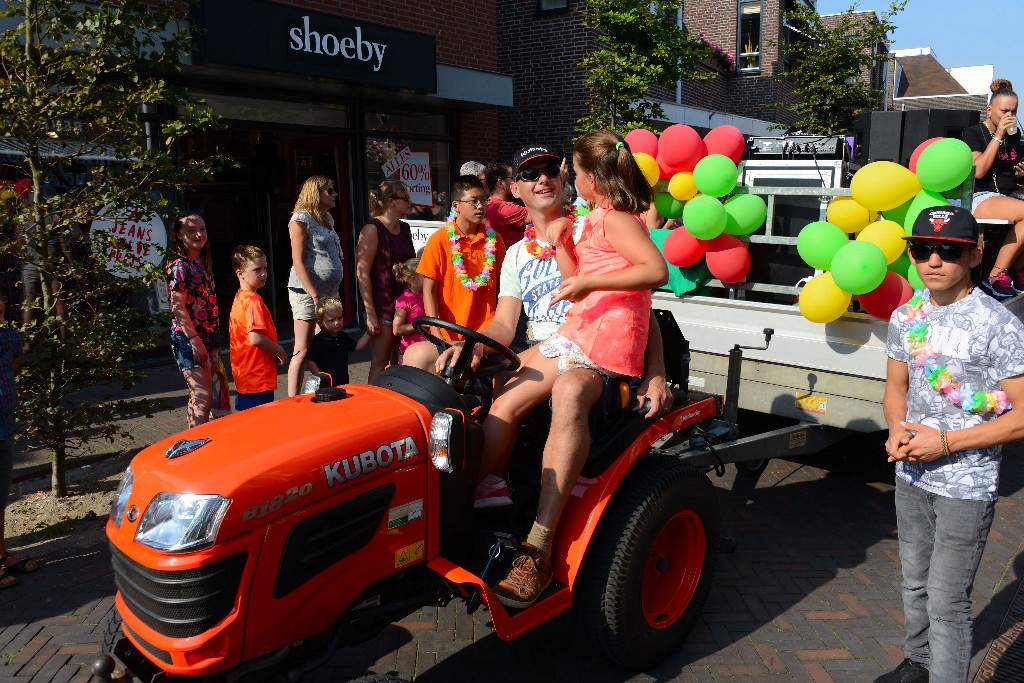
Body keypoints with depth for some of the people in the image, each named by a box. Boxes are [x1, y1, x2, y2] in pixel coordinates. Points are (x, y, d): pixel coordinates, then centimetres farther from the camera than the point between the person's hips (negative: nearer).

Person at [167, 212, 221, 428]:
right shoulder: (180, 266, -10)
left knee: (198, 397, 15)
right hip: (189, 339, -8)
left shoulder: (204, 264, 14)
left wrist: (214, 341, 16)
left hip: (208, 338, 9)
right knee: (204, 398, -11)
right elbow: (178, 307, -16)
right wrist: (195, 340, -21)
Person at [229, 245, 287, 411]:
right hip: (258, 379, -10)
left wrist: (276, 351, 15)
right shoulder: (253, 301, -18)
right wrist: (280, 351, -12)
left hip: (245, 377, 10)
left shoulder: (240, 298, 12)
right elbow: (255, 338, -27)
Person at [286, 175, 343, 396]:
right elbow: (298, 262, -14)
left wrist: (333, 292, 15)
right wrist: (315, 295, -19)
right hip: (306, 292, -8)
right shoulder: (301, 219, -8)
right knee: (302, 351, -6)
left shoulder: (327, 218, 17)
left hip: (329, 291, 8)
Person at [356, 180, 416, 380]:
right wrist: (370, 313, -18)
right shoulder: (373, 229, -11)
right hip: (383, 306, -7)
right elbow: (362, 273, -14)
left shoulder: (404, 229, 12)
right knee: (380, 364, 0)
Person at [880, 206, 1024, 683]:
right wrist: (898, 428, -8)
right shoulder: (905, 317, 2)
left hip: (966, 486, -6)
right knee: (915, 583, 22)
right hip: (911, 476, 6)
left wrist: (946, 441, -20)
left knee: (947, 600, 1)